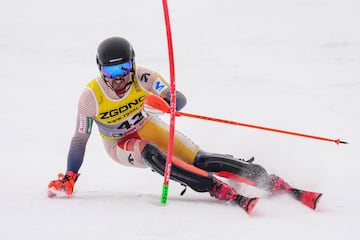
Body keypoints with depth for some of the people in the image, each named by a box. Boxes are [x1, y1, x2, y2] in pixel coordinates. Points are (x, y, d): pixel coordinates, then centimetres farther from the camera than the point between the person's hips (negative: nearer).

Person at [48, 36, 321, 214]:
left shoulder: (142, 77, -22)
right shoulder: (91, 96, -25)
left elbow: (179, 100, -30)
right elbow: (80, 139, -15)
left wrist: (168, 100, -53)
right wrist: (69, 178, -19)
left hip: (147, 128, 1)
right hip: (120, 145, -1)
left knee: (198, 159, -22)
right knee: (151, 153, -36)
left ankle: (281, 187, -27)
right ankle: (234, 197, -45)